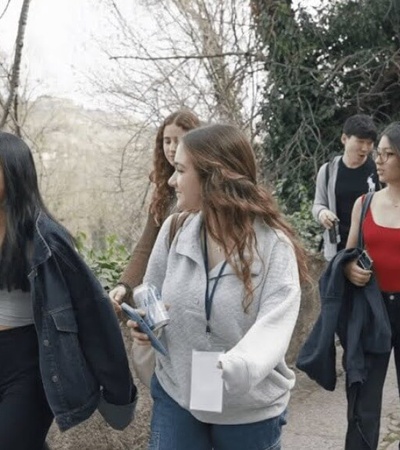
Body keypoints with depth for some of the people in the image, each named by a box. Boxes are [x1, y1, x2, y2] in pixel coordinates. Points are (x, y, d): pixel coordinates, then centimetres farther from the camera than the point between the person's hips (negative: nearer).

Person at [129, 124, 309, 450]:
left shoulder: (273, 245, -17)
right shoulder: (174, 230, -6)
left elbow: (274, 325, -27)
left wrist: (234, 368, -46)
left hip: (250, 408, -2)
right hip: (175, 395, 3)